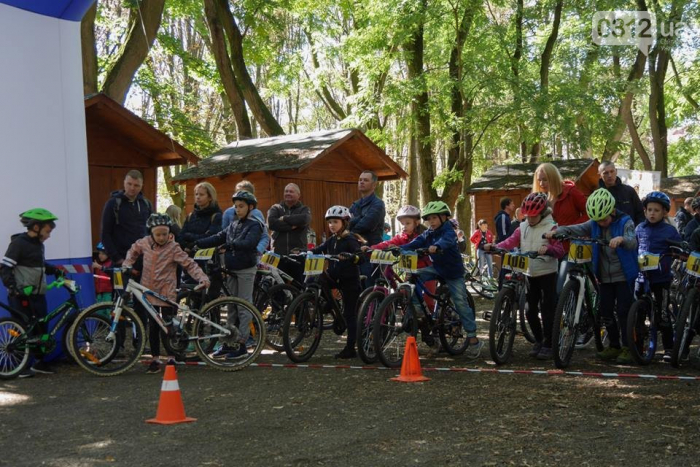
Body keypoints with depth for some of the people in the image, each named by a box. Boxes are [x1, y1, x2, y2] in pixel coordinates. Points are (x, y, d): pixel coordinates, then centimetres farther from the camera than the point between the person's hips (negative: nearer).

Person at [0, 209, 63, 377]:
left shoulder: (38, 244, 14)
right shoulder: (18, 243, -11)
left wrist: (56, 270, 16)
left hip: (38, 295, 8)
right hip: (22, 297, -8)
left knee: (41, 329, 10)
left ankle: (40, 362, 22)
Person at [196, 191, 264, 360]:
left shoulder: (255, 225, -7)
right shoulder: (233, 225, 13)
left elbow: (248, 243, -23)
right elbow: (218, 238, 3)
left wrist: (231, 243, -25)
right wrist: (197, 243, -7)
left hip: (246, 270, -7)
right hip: (232, 270, 7)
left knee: (244, 307, -4)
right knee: (231, 306, 11)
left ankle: (242, 345, -1)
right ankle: (228, 343, 17)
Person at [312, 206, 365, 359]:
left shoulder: (350, 239, -11)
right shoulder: (331, 240, 10)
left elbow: (360, 257, -23)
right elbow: (318, 250, 3)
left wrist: (350, 256, -43)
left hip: (349, 279, -6)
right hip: (334, 277, 6)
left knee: (350, 313, -1)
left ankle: (350, 348, 5)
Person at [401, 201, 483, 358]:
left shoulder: (448, 231, -17)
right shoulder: (428, 234, 2)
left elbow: (447, 241, -40)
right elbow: (415, 243, -10)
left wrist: (436, 246, -62)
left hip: (453, 271, -6)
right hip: (437, 268, 6)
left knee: (461, 303, -9)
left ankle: (473, 339, -2)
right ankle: (417, 310, -10)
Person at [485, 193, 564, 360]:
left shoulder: (551, 228, -6)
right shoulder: (523, 228, 8)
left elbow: (560, 250, -15)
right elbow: (511, 241, -5)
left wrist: (548, 249, -37)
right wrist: (494, 247, -23)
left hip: (547, 274, -5)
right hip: (529, 274, 5)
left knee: (547, 310, -3)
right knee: (531, 310, 10)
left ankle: (548, 345, 6)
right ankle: (538, 341, 26)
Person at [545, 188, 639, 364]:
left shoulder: (625, 222, -10)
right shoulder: (594, 224, 3)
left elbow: (633, 242, -28)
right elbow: (577, 229, -12)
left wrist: (621, 239, -51)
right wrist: (557, 231, -30)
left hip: (624, 276, -5)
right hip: (605, 277, 5)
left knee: (623, 310, -4)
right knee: (605, 311, 8)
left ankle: (627, 348, 5)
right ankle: (614, 346, 21)